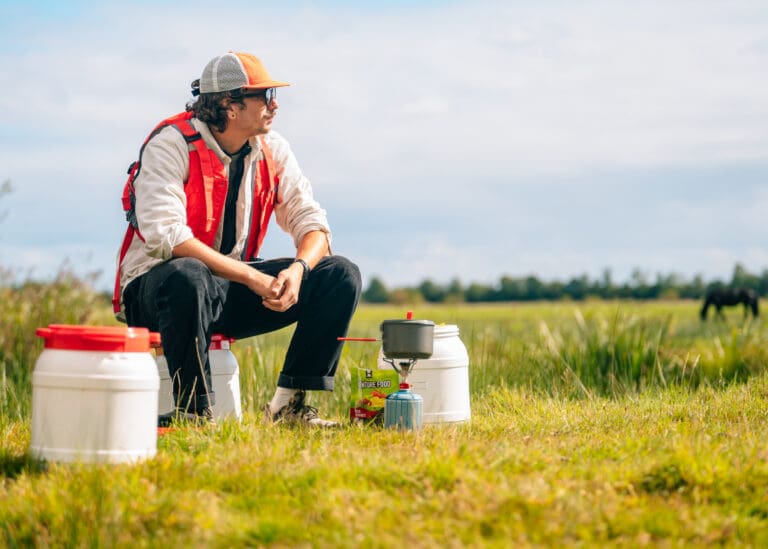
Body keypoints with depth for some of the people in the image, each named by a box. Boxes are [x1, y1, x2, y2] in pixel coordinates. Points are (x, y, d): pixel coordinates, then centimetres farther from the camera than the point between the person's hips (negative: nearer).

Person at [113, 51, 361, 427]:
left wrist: (297, 269, -24)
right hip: (156, 288, -6)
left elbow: (310, 221, 1)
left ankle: (288, 404, -7)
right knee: (188, 277, -43)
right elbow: (165, 235, -28)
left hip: (233, 287, 6)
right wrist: (250, 276, -30)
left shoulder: (272, 149, 2)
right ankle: (193, 410, -27)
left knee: (340, 276, -8)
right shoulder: (172, 144, -16)